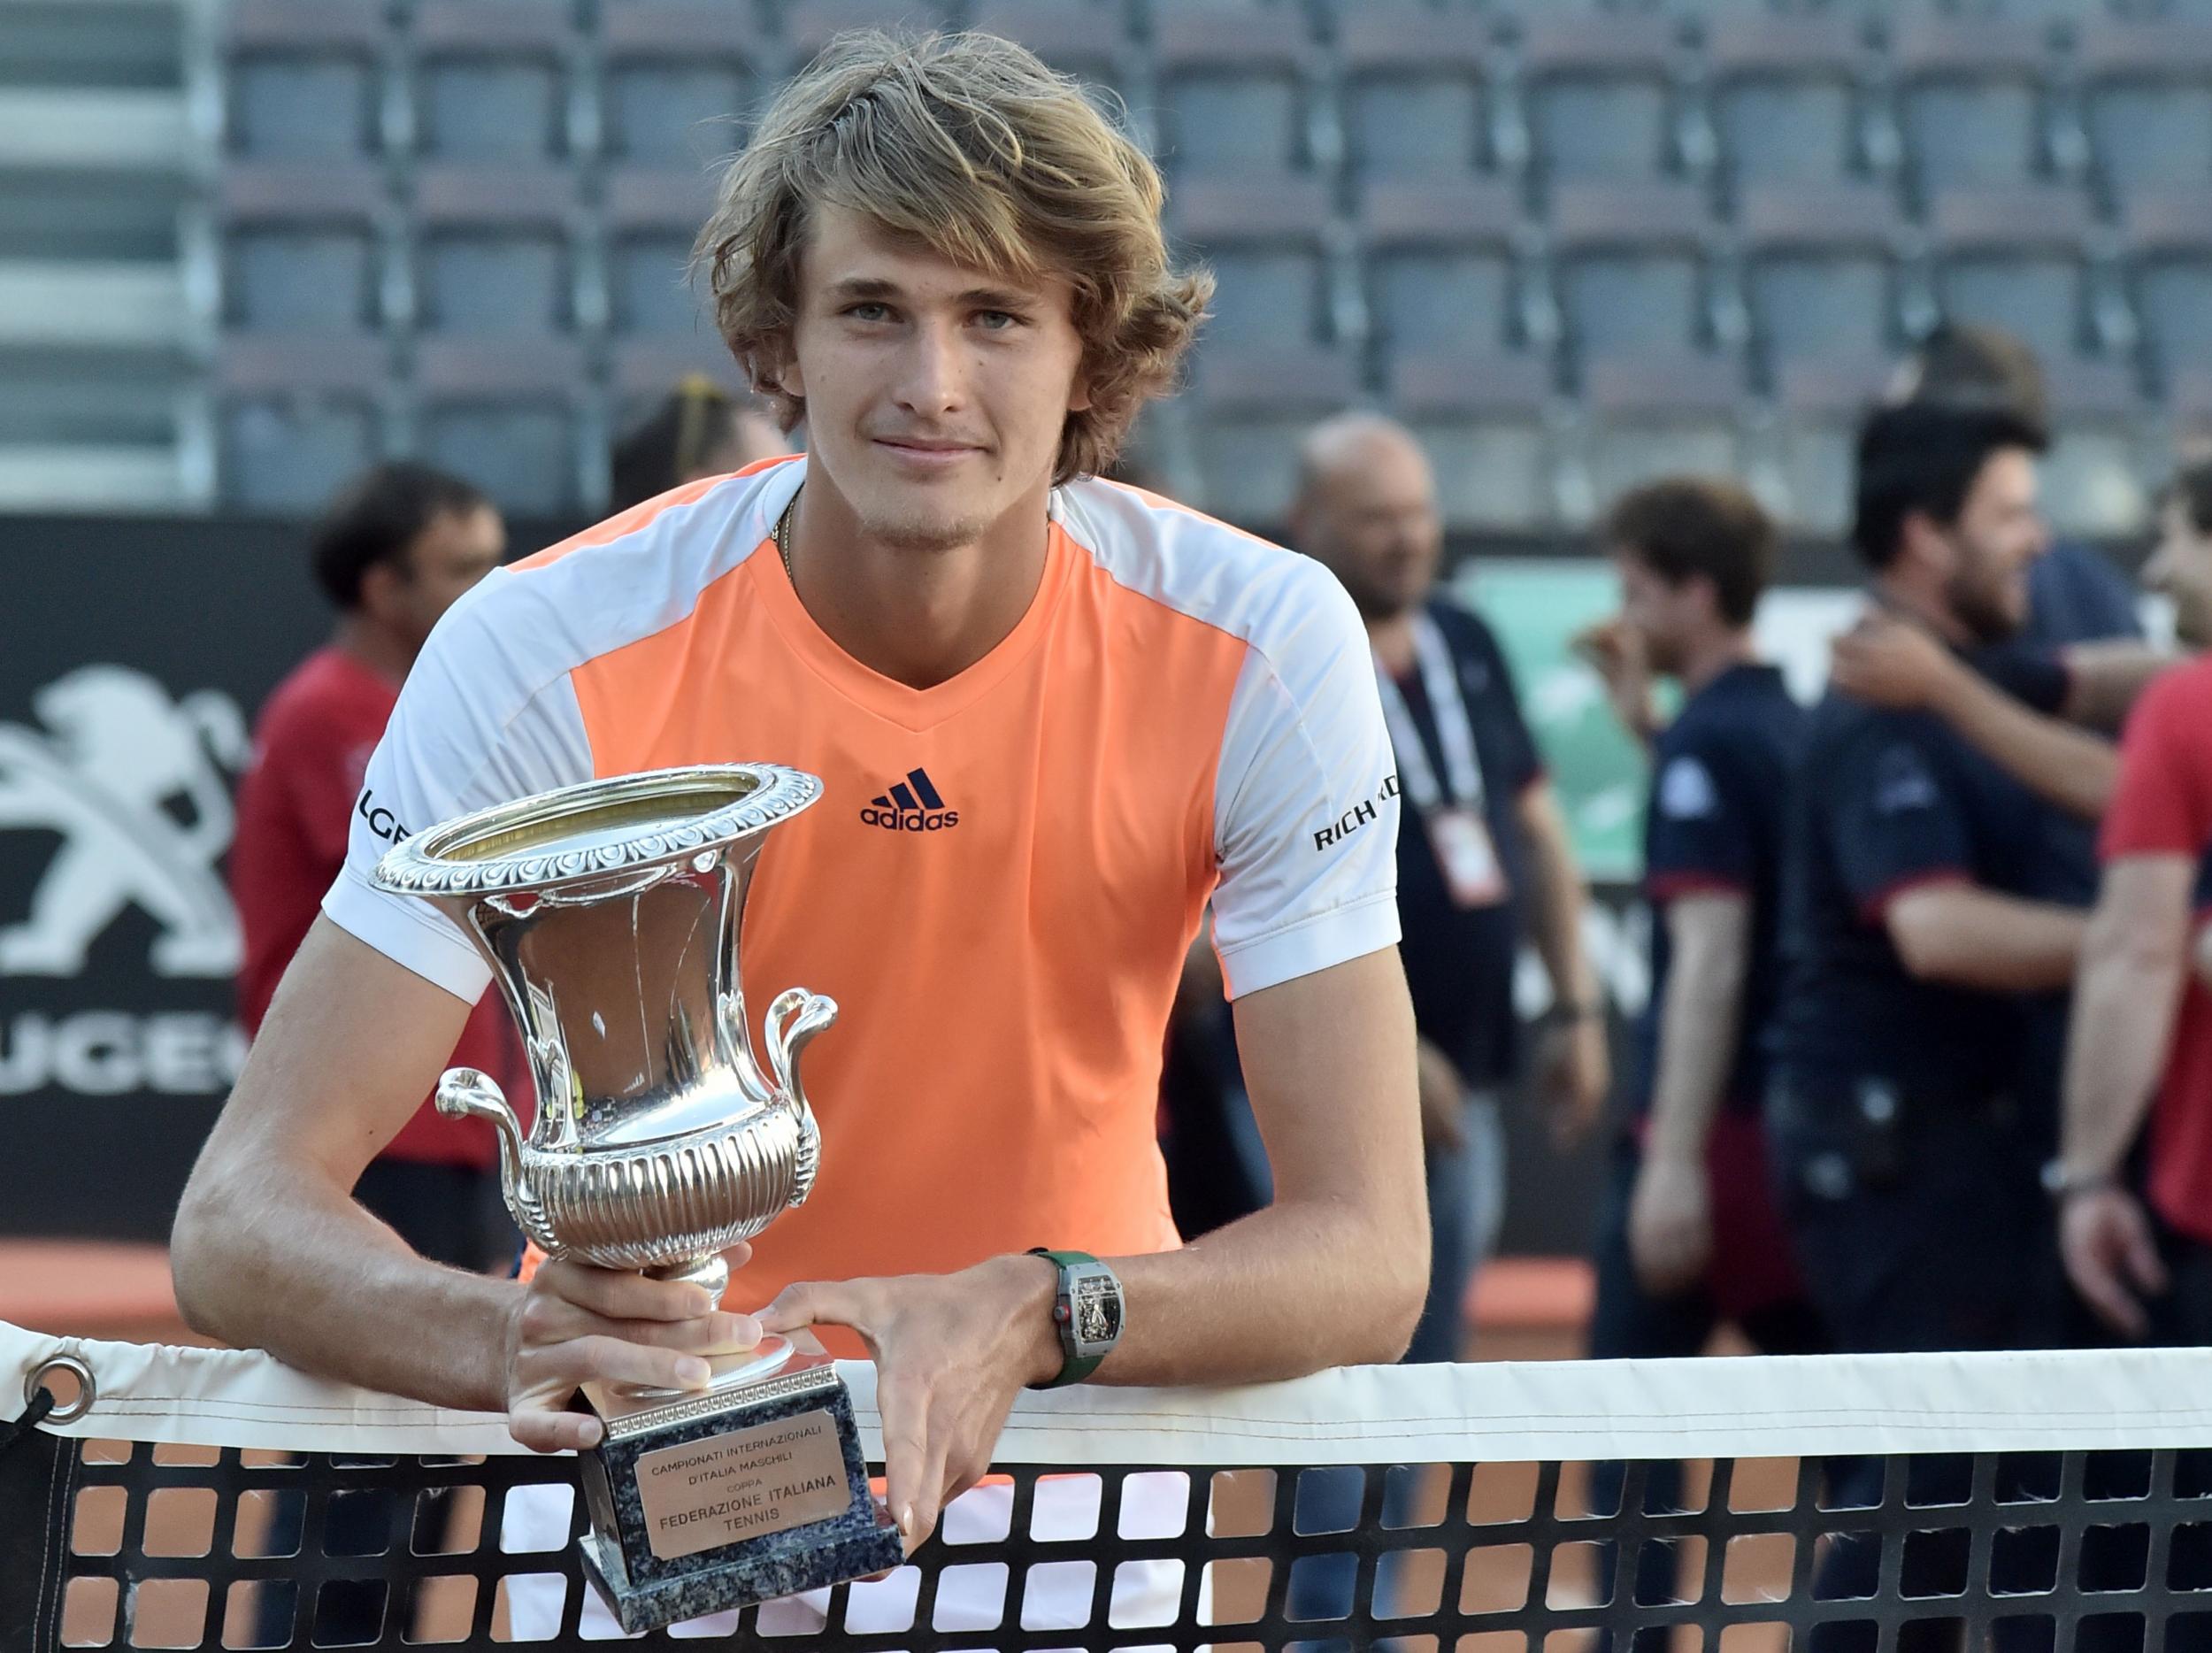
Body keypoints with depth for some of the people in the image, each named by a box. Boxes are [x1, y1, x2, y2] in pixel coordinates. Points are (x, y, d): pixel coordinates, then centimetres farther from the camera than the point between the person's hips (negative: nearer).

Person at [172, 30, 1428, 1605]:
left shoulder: (1259, 647, -14)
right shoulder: (546, 652, -18)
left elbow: (1369, 1259, -17)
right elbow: (243, 1213, -21)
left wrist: (1031, 1317, -38)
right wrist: (516, 1341, -43)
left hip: (1058, 1439, 1)